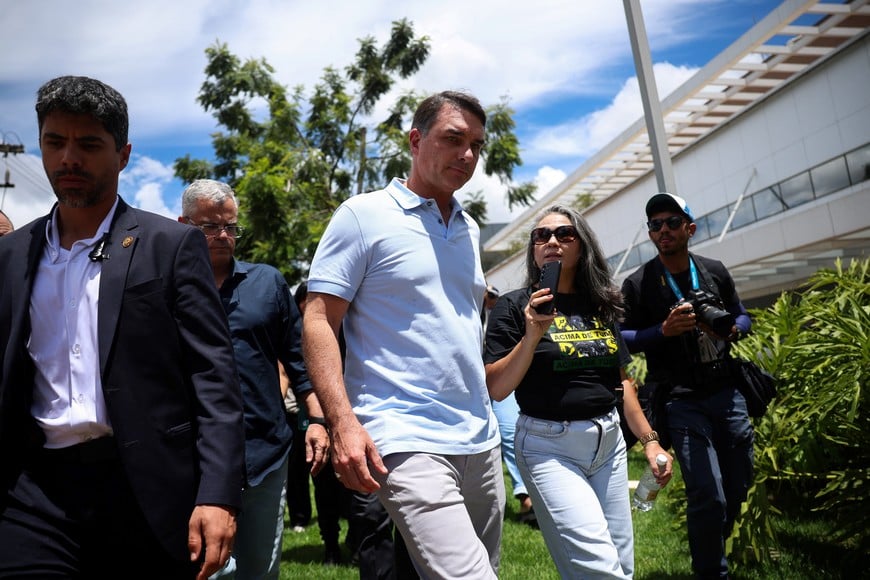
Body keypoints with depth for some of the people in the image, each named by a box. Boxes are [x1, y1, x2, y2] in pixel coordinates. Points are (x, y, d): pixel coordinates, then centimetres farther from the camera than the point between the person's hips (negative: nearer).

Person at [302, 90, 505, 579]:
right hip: (407, 443, -7)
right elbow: (319, 322, -9)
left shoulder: (470, 229, 15)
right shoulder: (364, 215, -4)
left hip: (482, 441, 8)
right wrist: (344, 423, -19)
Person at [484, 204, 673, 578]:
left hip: (609, 441, 6)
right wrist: (531, 336, -23)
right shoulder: (515, 305, -6)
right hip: (550, 446, -6)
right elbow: (495, 389, -12)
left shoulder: (600, 306, 9)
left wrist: (649, 440, 13)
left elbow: (621, 380, 16)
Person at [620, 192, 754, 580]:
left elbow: (742, 316, 17)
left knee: (739, 485, 13)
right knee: (708, 496, -10)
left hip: (726, 392, 5)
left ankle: (712, 546, 41)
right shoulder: (638, 284, -4)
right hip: (680, 401, -4)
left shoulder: (714, 272, 7)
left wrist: (732, 329, -6)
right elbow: (621, 338, -5)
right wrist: (664, 330, -19)